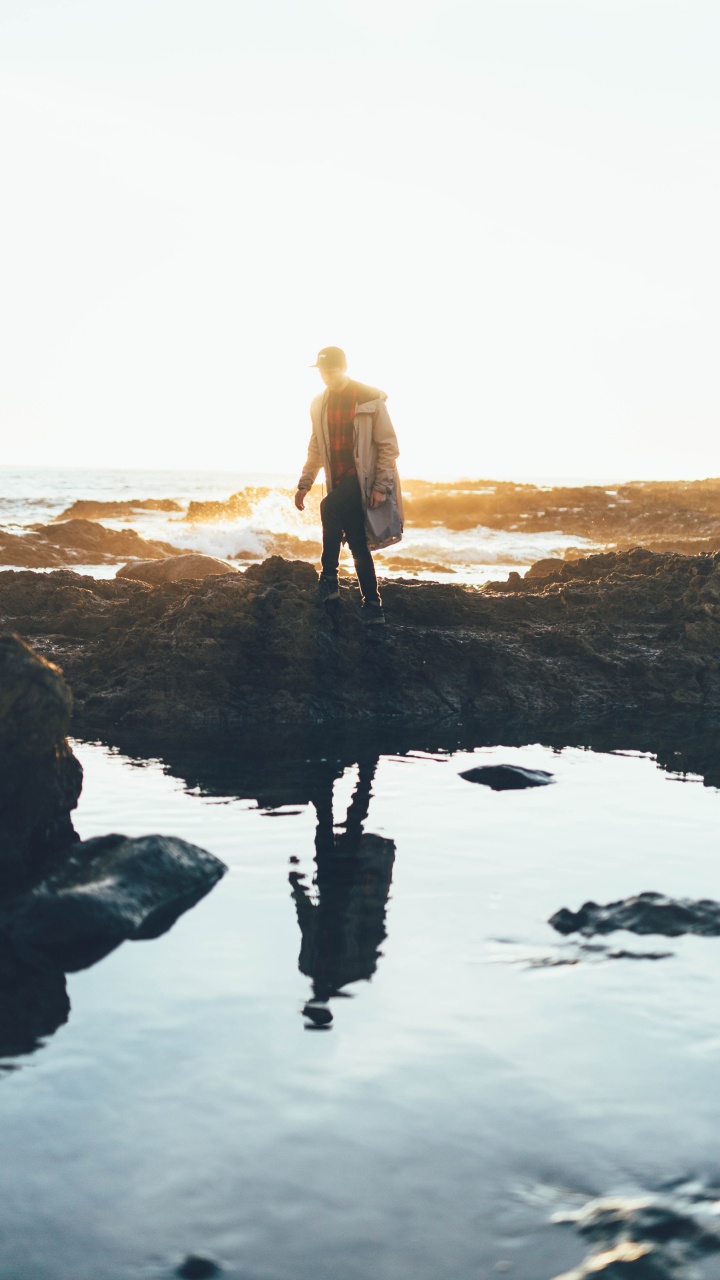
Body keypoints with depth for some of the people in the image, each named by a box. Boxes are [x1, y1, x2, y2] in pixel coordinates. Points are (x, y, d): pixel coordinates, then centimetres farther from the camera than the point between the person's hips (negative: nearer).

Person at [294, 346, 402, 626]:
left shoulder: (370, 399, -8)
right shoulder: (320, 404, 8)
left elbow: (388, 445, -8)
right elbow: (315, 448, 16)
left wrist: (381, 486, -16)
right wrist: (304, 485, 8)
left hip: (363, 476, -6)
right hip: (339, 480, 6)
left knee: (329, 508, -29)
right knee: (357, 544, 3)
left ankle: (329, 579, -16)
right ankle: (373, 605, 10)